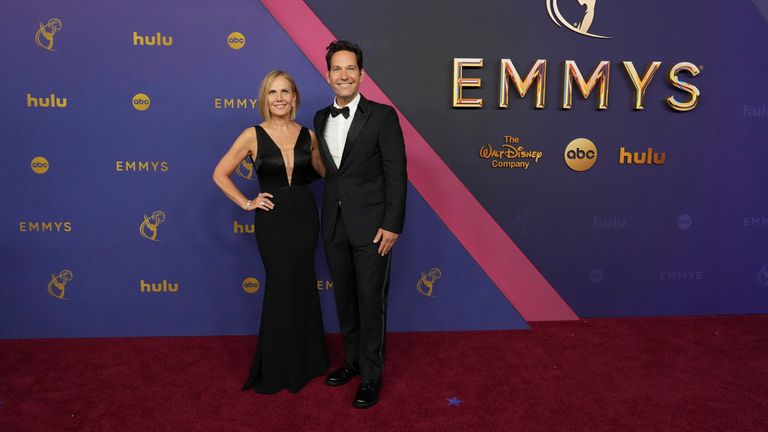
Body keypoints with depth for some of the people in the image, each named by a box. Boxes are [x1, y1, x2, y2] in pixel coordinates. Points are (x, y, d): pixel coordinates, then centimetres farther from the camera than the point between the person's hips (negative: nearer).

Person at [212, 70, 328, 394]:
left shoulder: (308, 136, 2)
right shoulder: (253, 136, -6)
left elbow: (323, 172, 16)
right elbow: (220, 174, -1)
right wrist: (246, 203, -7)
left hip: (305, 216, 3)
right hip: (273, 220, -3)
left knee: (303, 286, 13)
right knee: (282, 287, 4)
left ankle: (304, 360, 33)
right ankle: (278, 368, 25)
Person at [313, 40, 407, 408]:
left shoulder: (382, 115, -7)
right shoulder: (321, 119, 10)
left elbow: (396, 174, -10)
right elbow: (326, 170, 13)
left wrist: (392, 224, -15)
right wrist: (325, 219, 7)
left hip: (371, 226, -5)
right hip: (334, 226, 6)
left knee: (371, 302, 3)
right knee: (344, 299, 17)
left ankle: (371, 375, 19)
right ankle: (352, 360, 36)